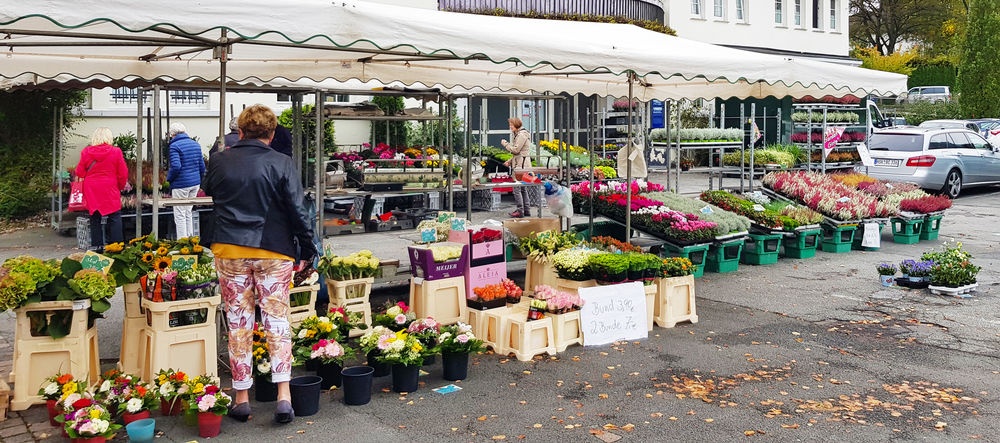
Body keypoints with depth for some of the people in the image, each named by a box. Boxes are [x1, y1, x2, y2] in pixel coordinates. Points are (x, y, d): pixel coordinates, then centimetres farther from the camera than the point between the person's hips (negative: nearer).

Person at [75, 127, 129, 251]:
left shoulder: (86, 152, 2)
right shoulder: (116, 152, -5)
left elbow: (79, 173, 7)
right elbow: (123, 174, -1)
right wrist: (120, 187, 14)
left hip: (91, 191, 3)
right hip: (110, 190, -3)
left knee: (95, 219, 10)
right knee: (114, 218, 1)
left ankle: (96, 245, 12)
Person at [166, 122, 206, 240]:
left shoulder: (174, 146, -12)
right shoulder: (196, 144, 8)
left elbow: (176, 166, -22)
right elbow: (202, 165, 10)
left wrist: (169, 179, -5)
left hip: (181, 184, -7)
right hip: (195, 183, 7)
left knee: (180, 215, 1)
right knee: (188, 213, 16)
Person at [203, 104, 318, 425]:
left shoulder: (220, 162, 1)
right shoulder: (282, 164, -7)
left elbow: (209, 192, 22)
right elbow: (297, 211, -8)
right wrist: (307, 250, 0)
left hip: (230, 251, 2)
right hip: (274, 252, -1)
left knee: (238, 324, 9)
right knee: (277, 320, 6)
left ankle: (241, 398, 15)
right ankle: (284, 395, -2)